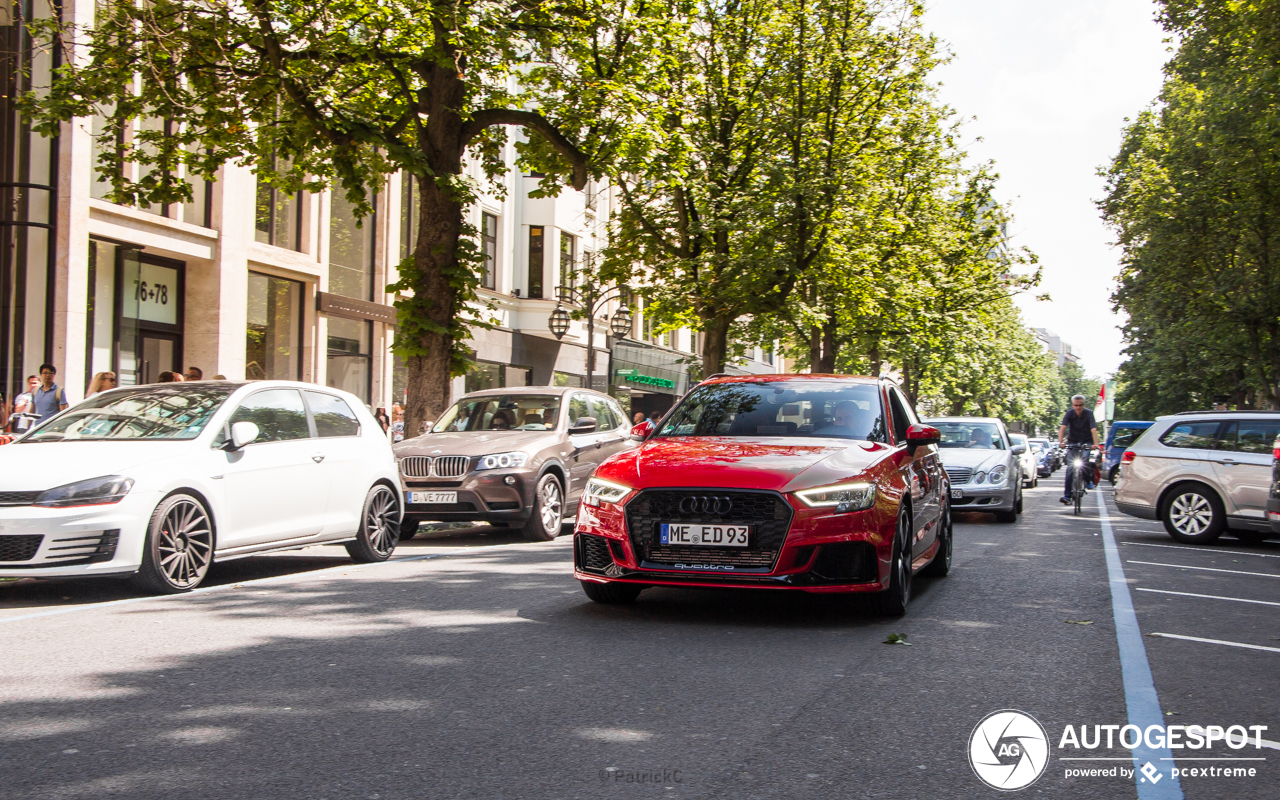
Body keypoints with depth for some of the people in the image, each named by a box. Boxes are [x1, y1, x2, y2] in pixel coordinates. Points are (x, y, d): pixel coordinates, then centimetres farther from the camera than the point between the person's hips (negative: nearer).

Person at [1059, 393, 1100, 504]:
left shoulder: (1089, 414, -15)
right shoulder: (1069, 413, -11)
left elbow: (1093, 430, -26)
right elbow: (1062, 428, -23)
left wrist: (1095, 444, -41)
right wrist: (1060, 442, -39)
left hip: (1086, 442, -1)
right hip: (1072, 442, 1)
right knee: (1070, 468, -13)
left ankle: (1089, 480, 7)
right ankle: (1067, 495, -15)